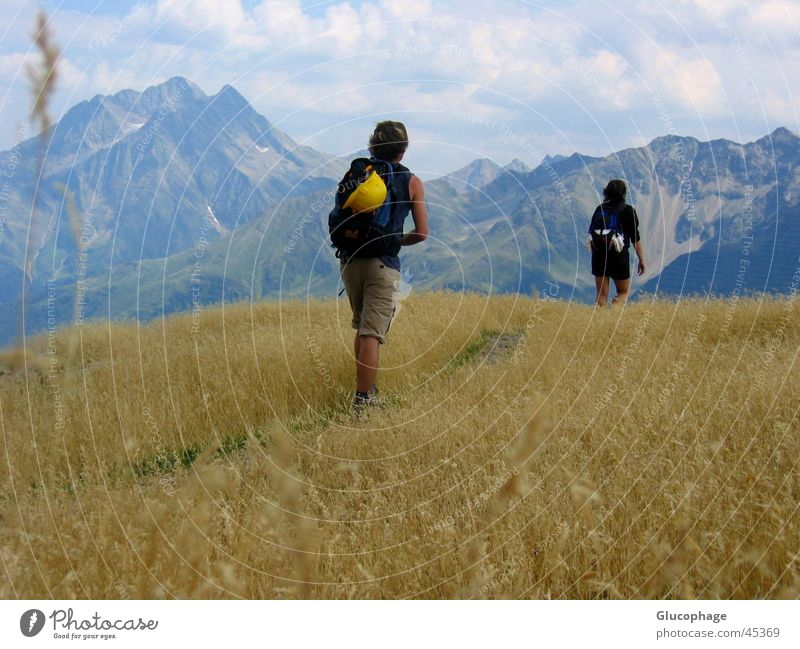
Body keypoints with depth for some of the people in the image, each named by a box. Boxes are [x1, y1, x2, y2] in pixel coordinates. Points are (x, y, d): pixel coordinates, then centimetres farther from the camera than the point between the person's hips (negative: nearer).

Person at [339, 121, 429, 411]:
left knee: (361, 327, 21)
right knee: (372, 333, -6)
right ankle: (362, 400, -11)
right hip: (383, 264, -4)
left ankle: (365, 389, 27)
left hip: (351, 260, 4)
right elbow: (421, 233, 1)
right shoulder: (411, 182, 2)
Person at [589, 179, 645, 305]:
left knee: (601, 295, 11)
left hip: (599, 256, 3)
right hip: (619, 256, -3)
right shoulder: (628, 210, -4)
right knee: (623, 292, 9)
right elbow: (635, 237, -5)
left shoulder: (600, 209, 6)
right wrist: (641, 260, 0)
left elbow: (591, 233, 8)